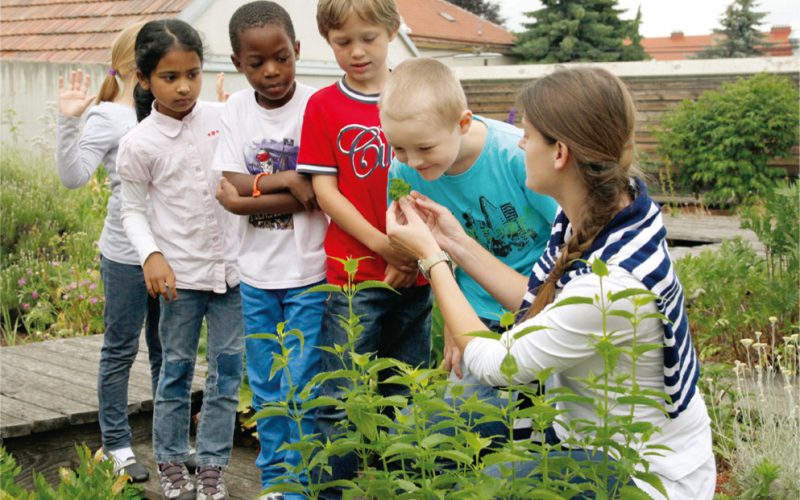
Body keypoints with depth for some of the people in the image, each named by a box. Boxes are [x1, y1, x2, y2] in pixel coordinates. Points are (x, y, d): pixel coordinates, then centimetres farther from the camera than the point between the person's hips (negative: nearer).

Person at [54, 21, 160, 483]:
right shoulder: (108, 118, -9)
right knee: (122, 351, 6)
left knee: (167, 350, 15)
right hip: (127, 257, -6)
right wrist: (69, 121, -28)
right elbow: (73, 175, -18)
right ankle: (117, 446, 18)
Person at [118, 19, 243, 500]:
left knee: (228, 369, 7)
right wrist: (151, 256, -14)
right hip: (181, 272, -2)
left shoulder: (222, 118, -1)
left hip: (230, 265, 3)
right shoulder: (139, 143, -7)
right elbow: (133, 210, 0)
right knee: (177, 369, 9)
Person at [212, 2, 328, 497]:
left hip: (307, 273, -4)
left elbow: (316, 194, -13)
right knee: (266, 388, 15)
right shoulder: (237, 110, 1)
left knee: (301, 387, 1)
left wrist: (247, 197, -15)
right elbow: (230, 186, -6)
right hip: (257, 272, 4)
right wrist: (284, 180, -17)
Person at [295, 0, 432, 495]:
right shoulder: (324, 105, 1)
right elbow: (325, 190, -3)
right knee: (341, 400, -1)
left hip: (414, 274, 2)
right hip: (353, 274, -2)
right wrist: (382, 245, -14)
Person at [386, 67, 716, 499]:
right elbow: (540, 303, 5)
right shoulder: (602, 207, -10)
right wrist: (456, 242, 3)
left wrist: (430, 256, -13)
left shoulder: (611, 282, -34)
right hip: (588, 429, 8)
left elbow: (491, 364, -21)